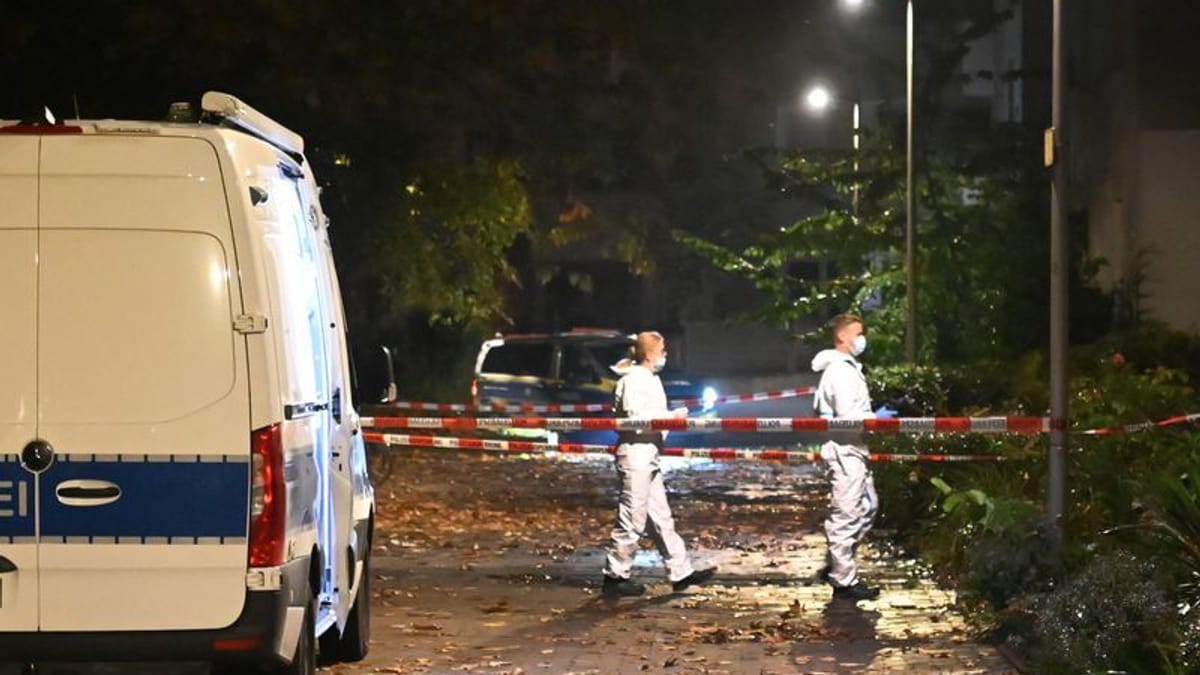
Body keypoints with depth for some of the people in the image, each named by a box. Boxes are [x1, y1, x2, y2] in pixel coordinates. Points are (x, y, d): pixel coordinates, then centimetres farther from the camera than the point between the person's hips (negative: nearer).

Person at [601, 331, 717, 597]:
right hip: (635, 454, -11)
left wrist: (673, 416, 4)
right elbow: (636, 416, -22)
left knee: (660, 518, 12)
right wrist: (671, 416, -18)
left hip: (649, 455, 11)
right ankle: (616, 576, 3)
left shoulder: (651, 379, 17)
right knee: (632, 520, -5)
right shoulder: (633, 380, -14)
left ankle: (680, 572, 16)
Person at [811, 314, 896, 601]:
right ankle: (844, 581, 1)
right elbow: (847, 416, -23)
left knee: (868, 506, 18)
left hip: (853, 450, 11)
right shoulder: (840, 372, -17)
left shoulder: (848, 368, 17)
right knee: (846, 514, -5)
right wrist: (876, 418, -11)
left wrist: (873, 415, 15)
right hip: (844, 451, -11)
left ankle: (835, 566, 23)